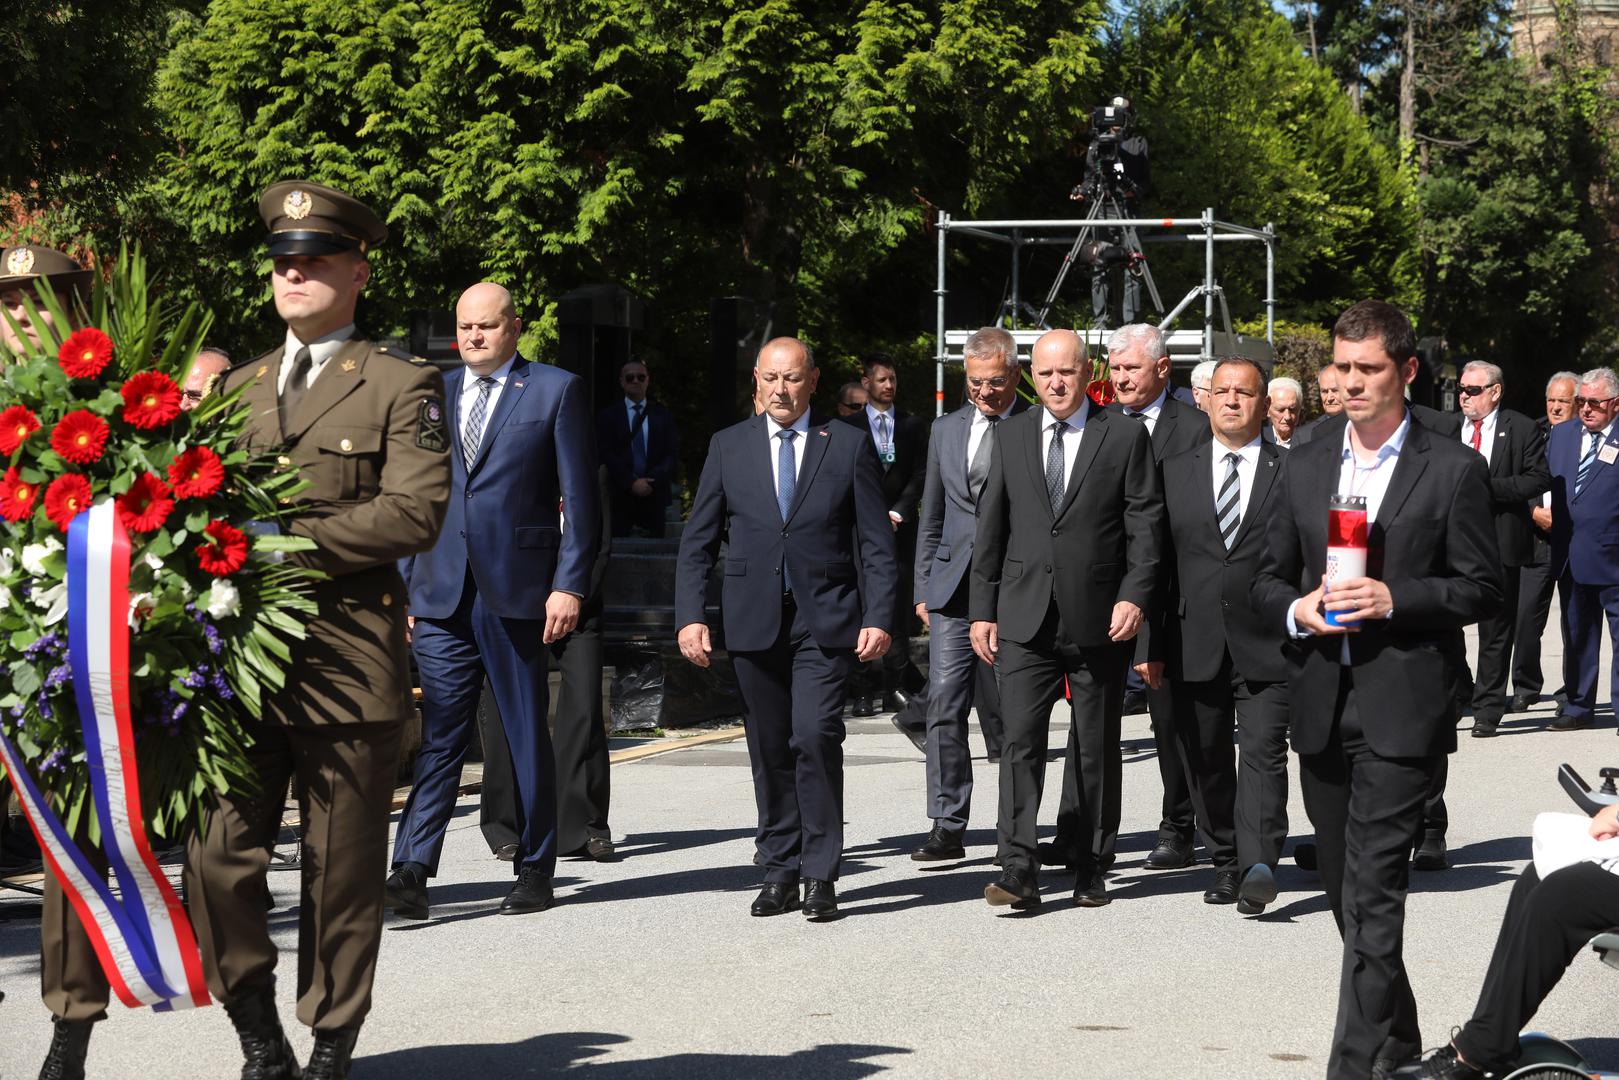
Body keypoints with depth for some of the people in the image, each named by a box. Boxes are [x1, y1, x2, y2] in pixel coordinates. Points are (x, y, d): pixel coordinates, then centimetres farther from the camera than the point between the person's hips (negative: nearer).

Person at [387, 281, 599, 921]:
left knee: (526, 735, 6)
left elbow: (580, 498, -1)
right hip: (442, 596, 3)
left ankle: (534, 869, 16)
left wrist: (569, 584, -9)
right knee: (438, 735, -4)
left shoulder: (556, 390, 3)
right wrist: (404, 587, 11)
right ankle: (412, 873, -10)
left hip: (517, 592, -3)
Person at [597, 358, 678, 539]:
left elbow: (673, 454, 7)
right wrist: (631, 483, -12)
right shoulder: (609, 416, 10)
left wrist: (651, 481, -9)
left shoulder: (663, 416, 14)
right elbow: (606, 454, 0)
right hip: (621, 496, -1)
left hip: (654, 497, 1)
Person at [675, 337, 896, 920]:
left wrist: (878, 617, -7)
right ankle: (779, 873, 16)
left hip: (825, 618, -2)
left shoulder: (849, 445, 4)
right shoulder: (728, 446, 9)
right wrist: (690, 615, -2)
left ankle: (820, 876, -7)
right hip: (754, 621, 3)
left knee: (815, 735, -15)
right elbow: (698, 540, 9)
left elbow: (876, 541, 3)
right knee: (769, 751, 6)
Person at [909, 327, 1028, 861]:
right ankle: (947, 827, -3)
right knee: (945, 702, -5)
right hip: (953, 585, 3)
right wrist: (923, 588, 13)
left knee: (1005, 707, 2)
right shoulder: (946, 429, 14)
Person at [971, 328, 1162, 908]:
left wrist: (1134, 595, -13)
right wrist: (983, 609, 6)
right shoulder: (1010, 435, 9)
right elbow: (990, 528, 10)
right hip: (1024, 617, 2)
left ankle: (1092, 870, 17)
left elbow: (1145, 523, -1)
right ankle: (1018, 870, -11)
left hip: (1099, 619, -1)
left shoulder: (1126, 435, 1)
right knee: (1020, 739, -9)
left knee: (1097, 748, 7)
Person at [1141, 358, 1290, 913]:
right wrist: (1152, 644, 3)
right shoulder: (1176, 471, 10)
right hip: (1196, 648, 3)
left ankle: (1258, 868, -21)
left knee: (1263, 754, -13)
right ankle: (1225, 864, 21)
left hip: (1266, 645, -3)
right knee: (1205, 762, 9)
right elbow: (1156, 560, 9)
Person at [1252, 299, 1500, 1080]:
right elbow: (1268, 577, 17)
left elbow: (1481, 589, -2)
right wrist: (1295, 609, -5)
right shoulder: (1305, 467, 13)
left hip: (1401, 709, -6)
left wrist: (1394, 599, -16)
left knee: (1373, 892, -12)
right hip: (1321, 706, 6)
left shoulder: (1452, 469, -1)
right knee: (1346, 888, 13)